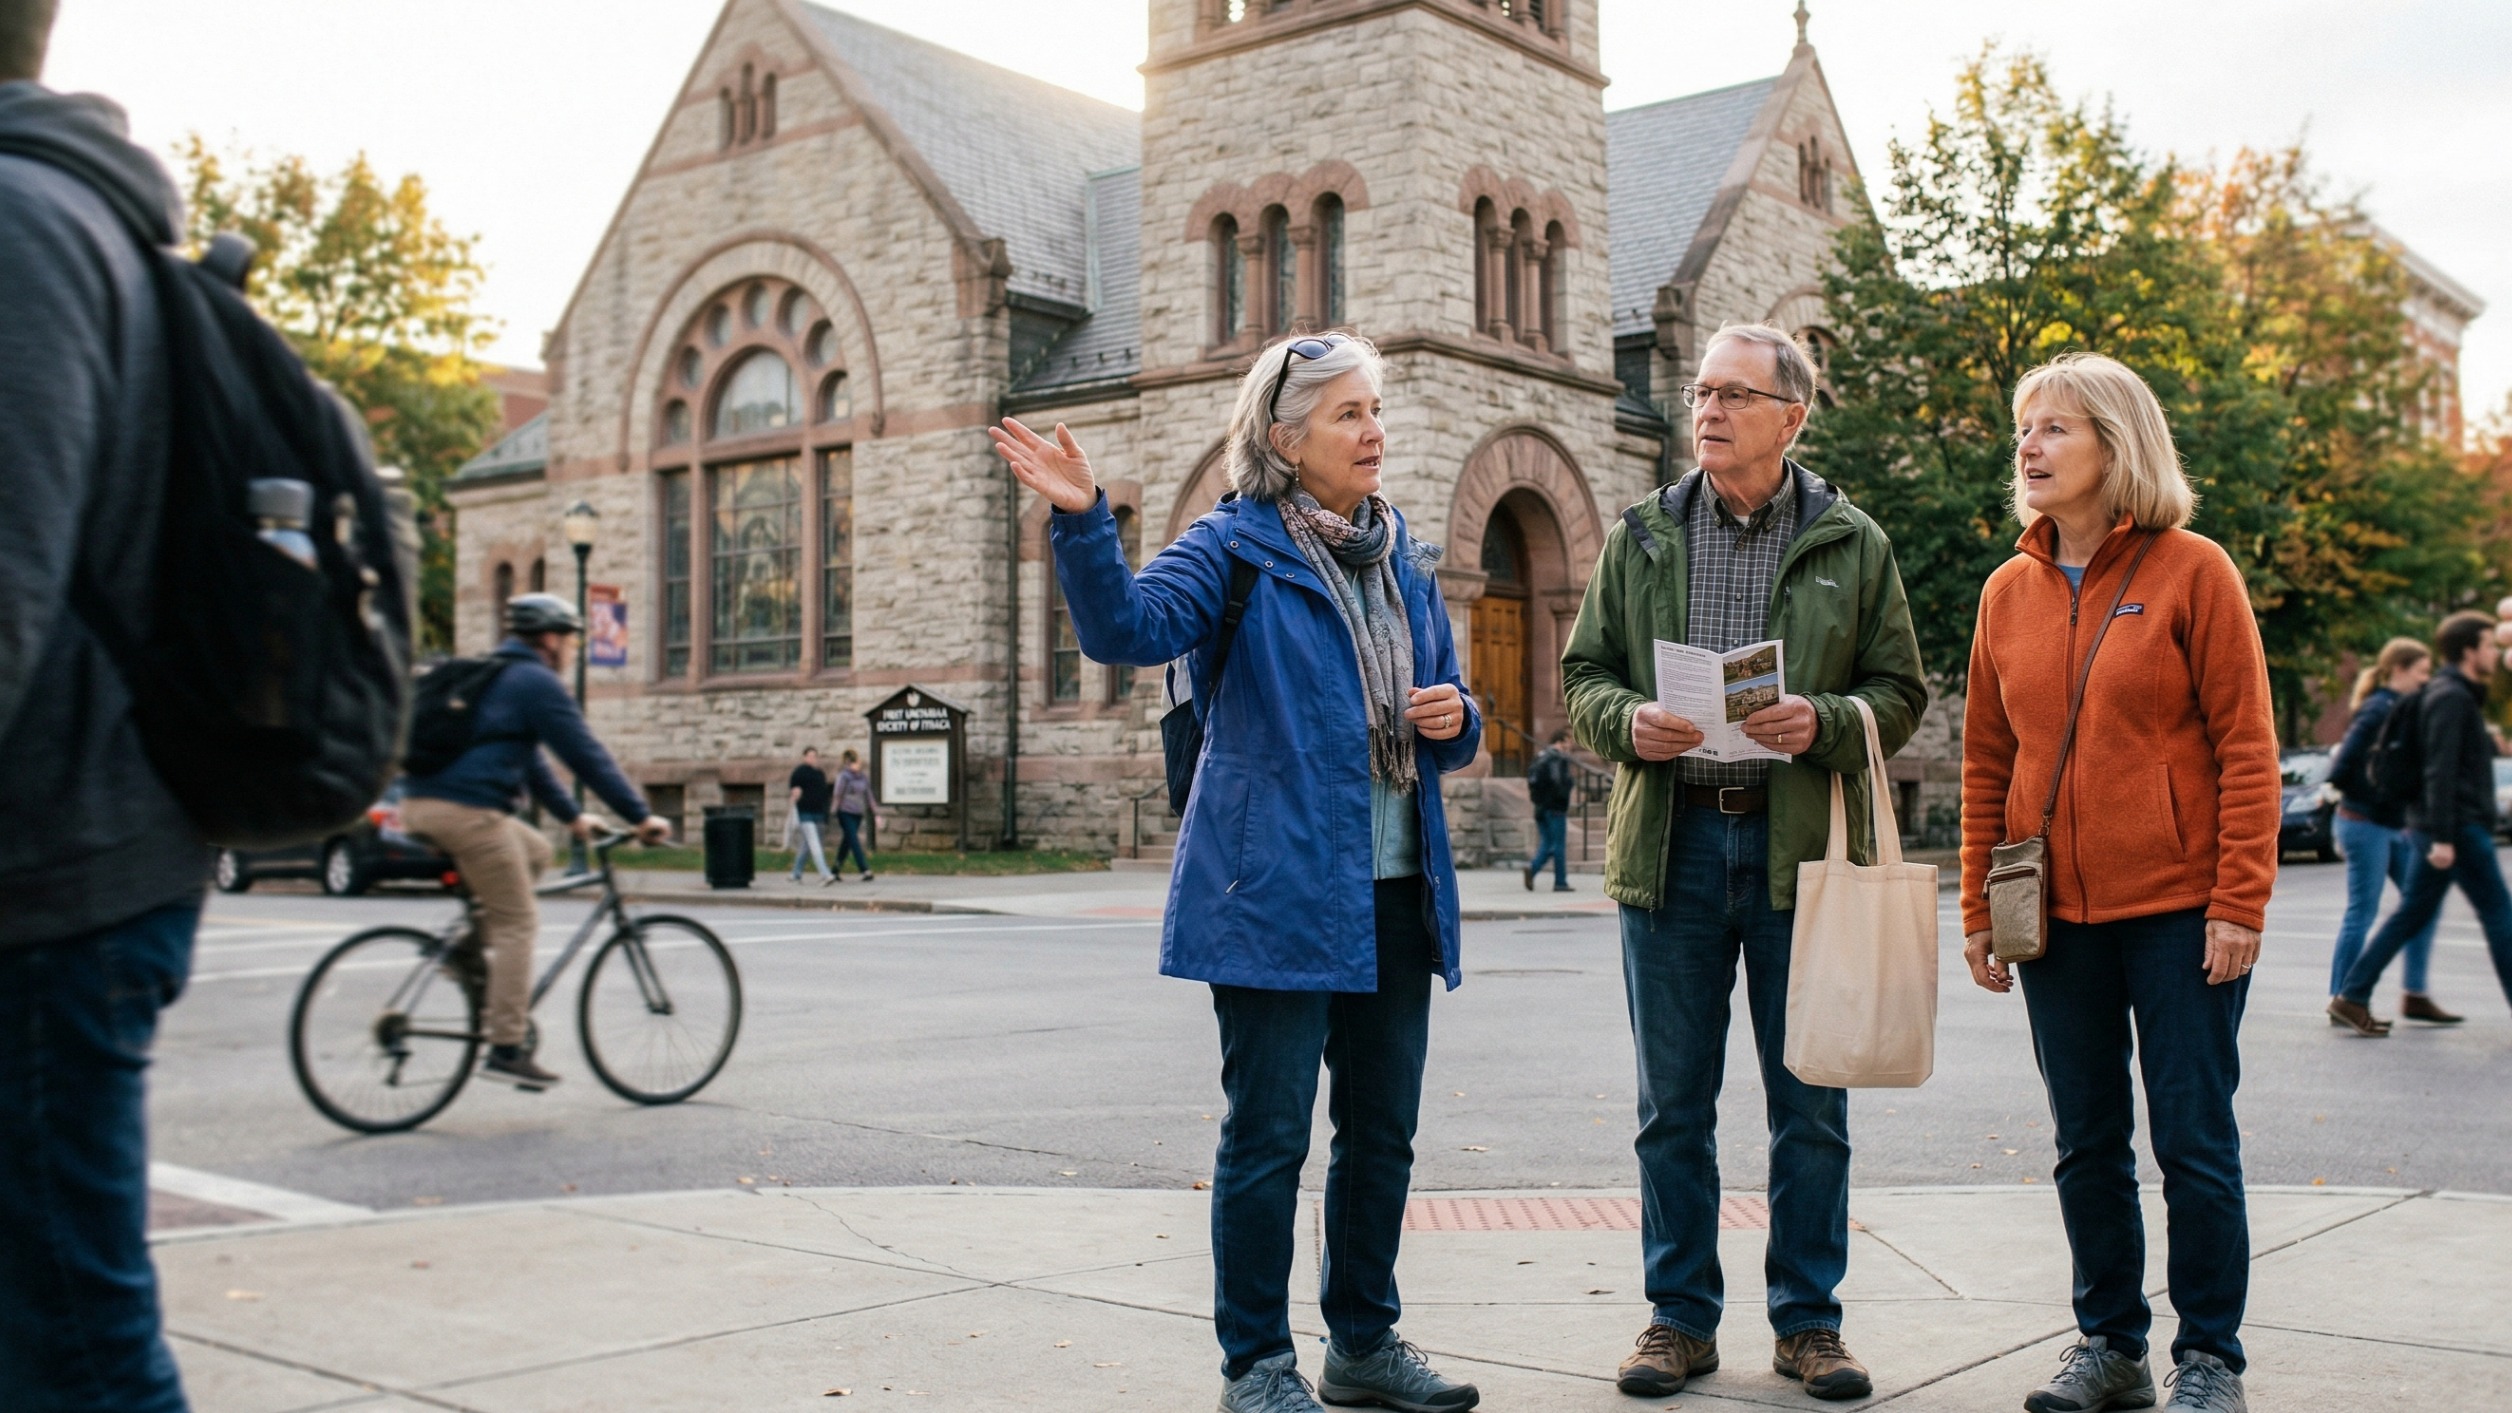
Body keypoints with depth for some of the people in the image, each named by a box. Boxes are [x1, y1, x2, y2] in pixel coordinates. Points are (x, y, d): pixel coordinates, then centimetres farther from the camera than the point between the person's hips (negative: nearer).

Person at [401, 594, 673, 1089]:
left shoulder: (489, 675, 26)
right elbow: (586, 755, -6)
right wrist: (641, 816, -3)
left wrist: (572, 816, 35)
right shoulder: (537, 683, -3)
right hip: (467, 810, -9)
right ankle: (507, 1049, -5)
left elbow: (529, 760, 33)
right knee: (518, 921, -3)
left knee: (535, 851, 25)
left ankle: (471, 943, 11)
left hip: (419, 805, 9)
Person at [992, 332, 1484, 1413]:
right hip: (1277, 888, -6)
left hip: (1396, 890, 7)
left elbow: (1445, 729, 23)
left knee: (1382, 1129, 14)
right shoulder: (1234, 546, -4)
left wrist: (1455, 719, 0)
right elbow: (1129, 628, -22)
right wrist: (1082, 521, -35)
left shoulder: (1404, 561, 15)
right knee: (1268, 1135, -1)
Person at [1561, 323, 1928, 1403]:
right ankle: (1680, 1316, 20)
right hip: (1671, 842, 1)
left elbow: (1900, 691, 5)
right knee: (1672, 1106, 8)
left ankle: (1808, 1320, 20)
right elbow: (1583, 673, 11)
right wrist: (1626, 721, -11)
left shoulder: (1853, 543, 5)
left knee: (1810, 1105, 6)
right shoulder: (1641, 537, 9)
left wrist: (1823, 724, -15)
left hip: (1802, 847, -1)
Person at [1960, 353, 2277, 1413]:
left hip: (2180, 907, -4)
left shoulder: (2192, 571, -4)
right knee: (2087, 1144, 11)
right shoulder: (2009, 591, 8)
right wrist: (1978, 909, 7)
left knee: (2193, 1141, 1)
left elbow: (2246, 747, -7)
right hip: (2056, 911, 4)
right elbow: (1986, 761, 10)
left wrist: (2239, 900, -13)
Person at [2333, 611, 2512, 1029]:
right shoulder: (2451, 697, -13)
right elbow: (2441, 771, -21)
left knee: (2412, 914, 9)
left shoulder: (2453, 694, 19)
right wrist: (2443, 836, -25)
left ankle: (2352, 997, 7)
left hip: (2447, 826, 10)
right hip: (2459, 826, -10)